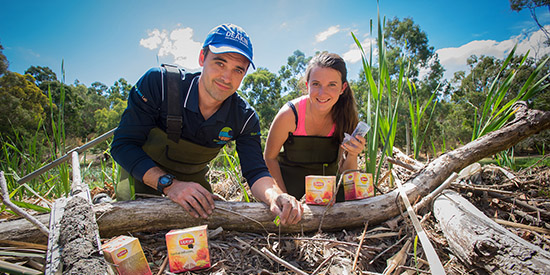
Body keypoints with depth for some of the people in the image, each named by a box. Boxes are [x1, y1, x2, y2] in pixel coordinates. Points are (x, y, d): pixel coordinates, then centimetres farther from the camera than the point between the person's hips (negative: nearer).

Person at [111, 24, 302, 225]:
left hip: (193, 179, 3)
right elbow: (123, 145, -27)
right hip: (143, 174, -3)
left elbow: (255, 171, -22)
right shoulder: (159, 83, -29)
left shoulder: (245, 118, -20)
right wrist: (169, 184, -41)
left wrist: (276, 197, -46)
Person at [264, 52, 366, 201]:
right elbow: (270, 157, -12)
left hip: (326, 175, 3)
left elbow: (344, 173, -11)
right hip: (290, 173, -2)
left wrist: (352, 156, -32)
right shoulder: (289, 114, -28)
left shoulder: (345, 116, -19)